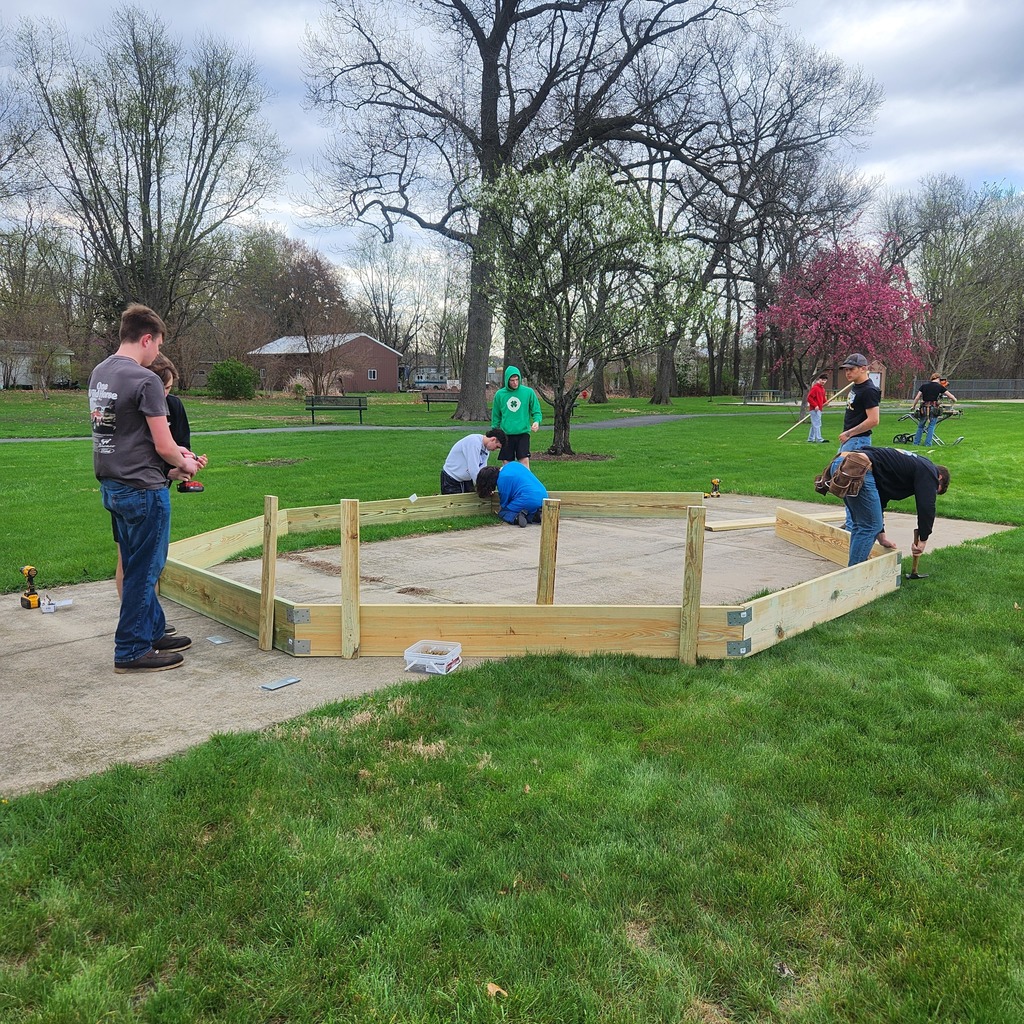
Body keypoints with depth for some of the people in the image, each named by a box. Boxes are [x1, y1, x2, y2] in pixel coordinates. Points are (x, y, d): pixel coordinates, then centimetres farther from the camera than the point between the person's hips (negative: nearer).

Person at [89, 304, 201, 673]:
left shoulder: (99, 373, 10)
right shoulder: (145, 380, -17)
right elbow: (164, 447, -17)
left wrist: (173, 451, 17)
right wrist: (184, 464, 4)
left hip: (111, 486, 9)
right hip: (142, 488, -9)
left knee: (137, 566, 18)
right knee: (144, 570, 2)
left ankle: (153, 632, 31)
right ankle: (131, 651, 11)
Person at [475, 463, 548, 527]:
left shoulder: (502, 479, -5)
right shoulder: (513, 464, 18)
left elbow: (504, 504, 4)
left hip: (528, 500, -8)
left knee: (503, 512, 9)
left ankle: (515, 517, -20)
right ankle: (538, 514, 1)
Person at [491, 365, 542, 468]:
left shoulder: (528, 392, 0)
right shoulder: (499, 394, 4)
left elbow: (536, 411, 5)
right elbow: (496, 416, 13)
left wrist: (536, 421, -15)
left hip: (523, 433, -2)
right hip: (505, 434, 2)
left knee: (524, 460, -10)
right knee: (506, 463, 5)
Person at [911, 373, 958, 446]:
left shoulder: (924, 386, 7)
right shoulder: (940, 387, 1)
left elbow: (917, 397, 8)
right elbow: (951, 396, 4)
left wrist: (913, 406, 19)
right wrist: (954, 399, 25)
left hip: (924, 409, 2)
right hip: (934, 409, -2)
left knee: (920, 426, 16)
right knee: (931, 426, 9)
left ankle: (916, 443, 17)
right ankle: (928, 443, 6)